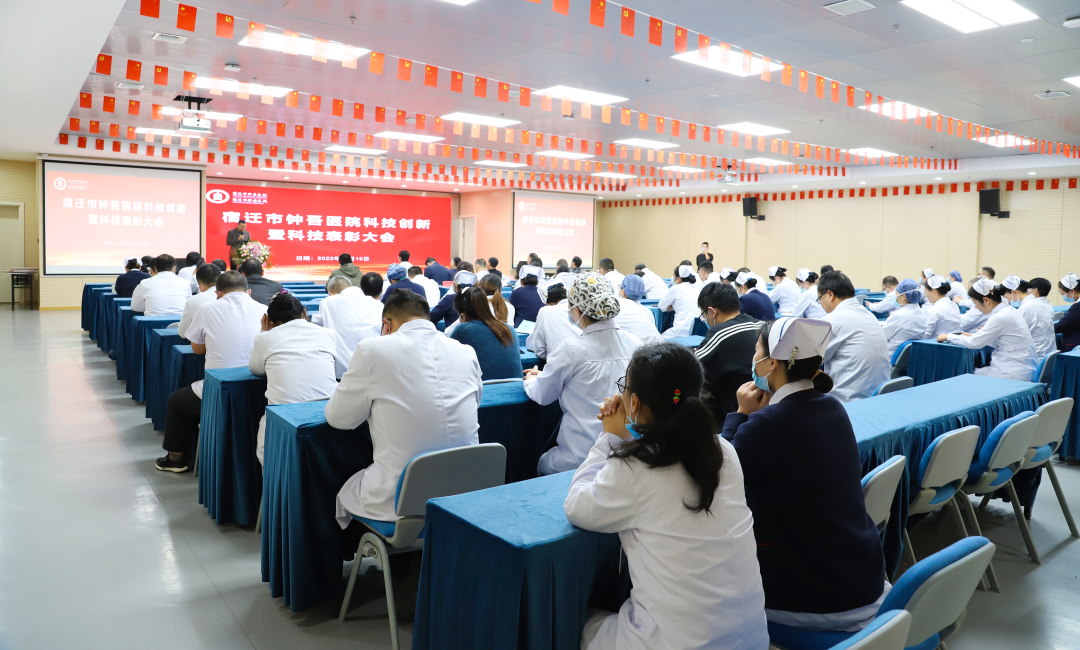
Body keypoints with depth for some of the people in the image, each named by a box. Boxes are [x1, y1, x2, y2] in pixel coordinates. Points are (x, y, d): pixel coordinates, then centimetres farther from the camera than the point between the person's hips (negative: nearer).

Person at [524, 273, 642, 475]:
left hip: (581, 458, -5)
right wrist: (544, 374, 25)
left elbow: (541, 396, -1)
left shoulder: (572, 349, -17)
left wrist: (531, 379, 23)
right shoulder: (635, 344, 0)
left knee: (542, 465, 25)